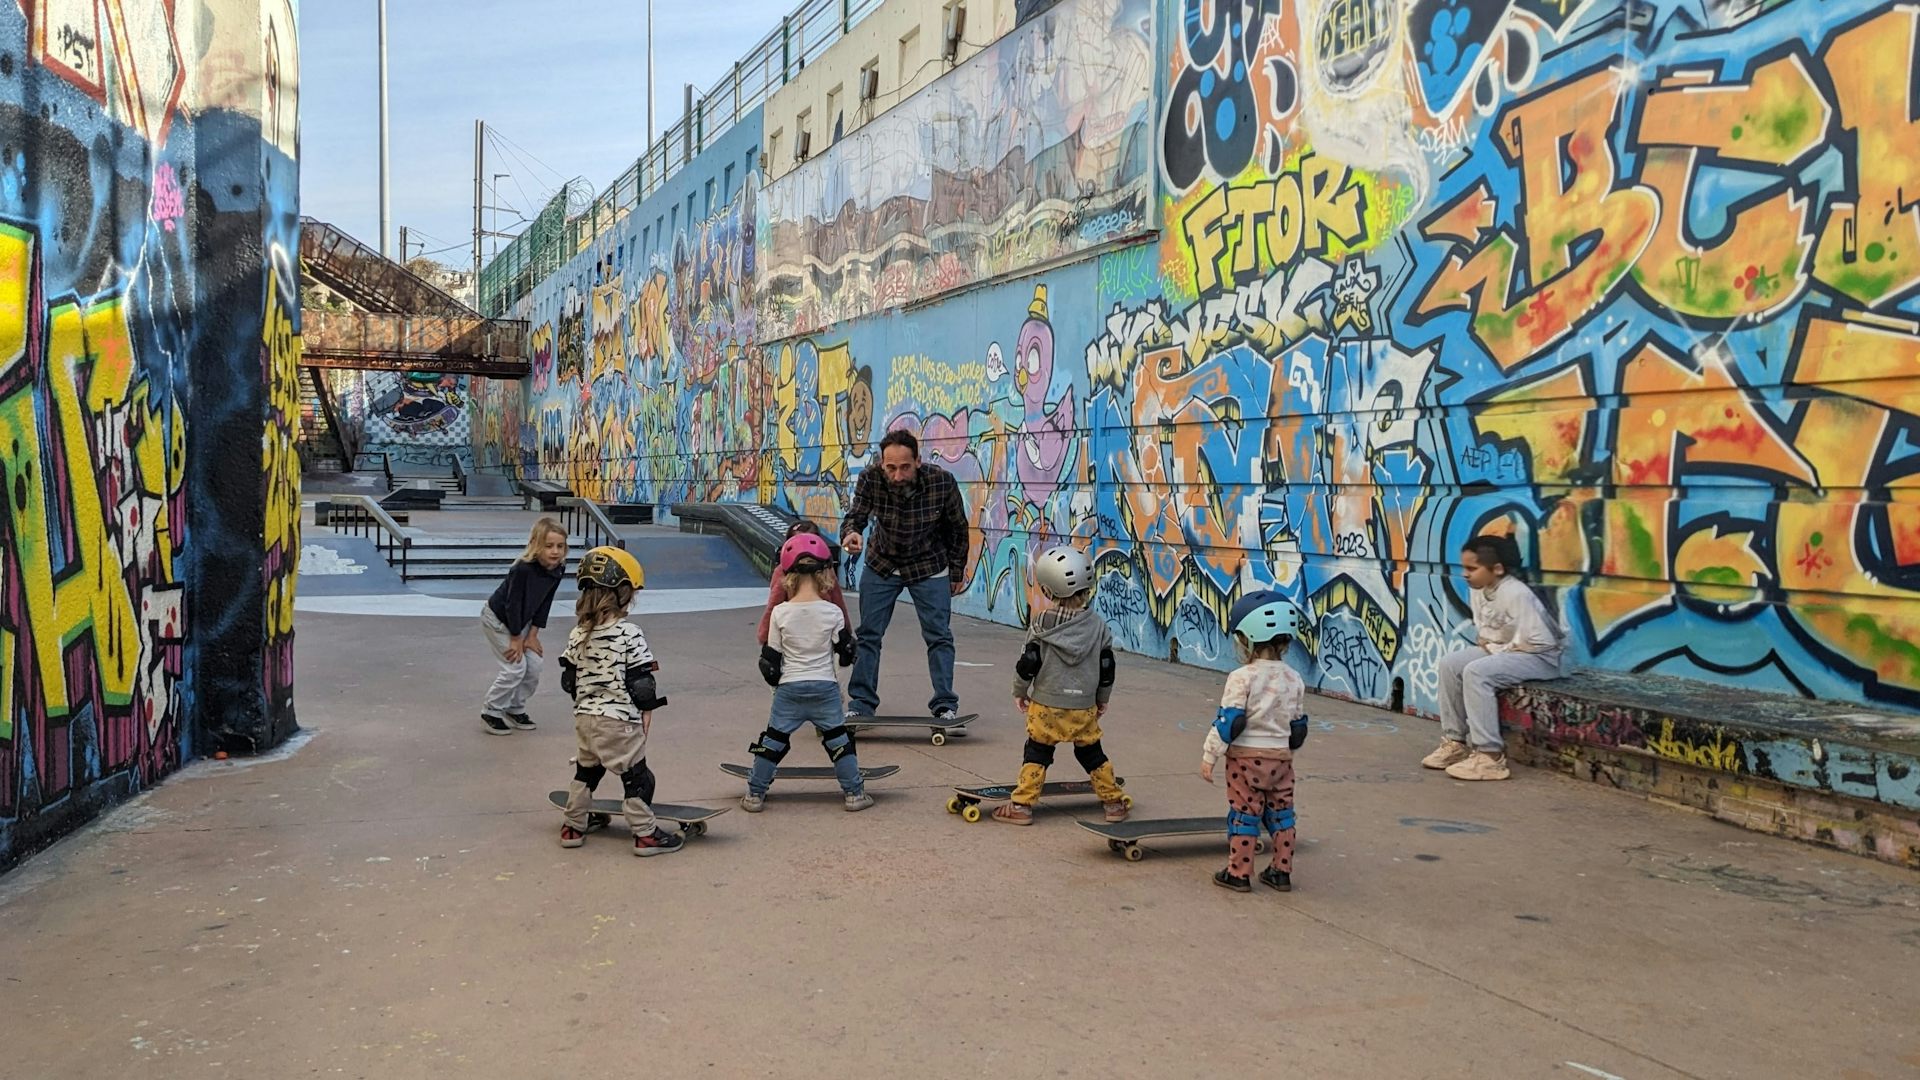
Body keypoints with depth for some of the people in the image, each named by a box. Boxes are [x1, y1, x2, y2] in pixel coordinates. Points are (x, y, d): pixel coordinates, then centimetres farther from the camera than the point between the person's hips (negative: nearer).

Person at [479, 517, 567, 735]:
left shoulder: (557, 570, -15)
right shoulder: (523, 569, -35)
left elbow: (544, 604, -6)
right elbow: (512, 605, -28)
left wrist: (532, 635, -6)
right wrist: (516, 639, -19)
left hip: (521, 620, 7)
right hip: (497, 618, -7)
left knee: (534, 665, 4)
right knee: (516, 667, -10)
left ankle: (515, 709, 22)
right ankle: (491, 712, 6)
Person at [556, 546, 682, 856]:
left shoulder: (578, 633, 1)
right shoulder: (629, 634, -18)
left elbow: (569, 677, 10)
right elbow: (641, 680, -16)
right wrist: (648, 710, -4)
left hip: (585, 716, 6)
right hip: (620, 719, -6)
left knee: (585, 770, 21)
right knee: (635, 776, 5)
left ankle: (573, 827, 28)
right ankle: (645, 834, 9)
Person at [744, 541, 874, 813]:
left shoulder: (780, 613, -9)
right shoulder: (832, 613, -10)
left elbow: (770, 658, -1)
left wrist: (775, 679, 17)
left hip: (789, 689, 0)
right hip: (825, 688, 0)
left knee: (773, 741, 11)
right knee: (839, 740, 12)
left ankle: (755, 795, 16)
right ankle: (854, 793, 15)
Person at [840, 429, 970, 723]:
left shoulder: (942, 481, -25)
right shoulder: (870, 479, -23)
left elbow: (958, 529, -10)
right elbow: (855, 517, -24)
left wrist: (957, 572, -1)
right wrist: (850, 535, -49)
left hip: (929, 567, -1)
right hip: (881, 565, 2)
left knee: (939, 636, -1)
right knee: (868, 634, 5)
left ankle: (945, 706, 9)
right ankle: (861, 704, 15)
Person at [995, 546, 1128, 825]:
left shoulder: (1042, 624, -10)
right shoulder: (1097, 625, -1)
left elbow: (1028, 663, -7)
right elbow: (1107, 666, 5)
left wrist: (1020, 691, 8)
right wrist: (1102, 698, 19)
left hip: (1046, 704, -3)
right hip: (1084, 706, 3)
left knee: (1037, 753, 5)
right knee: (1091, 753, 15)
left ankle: (1022, 805, 4)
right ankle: (1113, 802, 22)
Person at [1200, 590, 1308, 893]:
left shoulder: (1242, 677, -16)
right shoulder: (1294, 679, 3)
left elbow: (1229, 722, -17)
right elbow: (1298, 725, 12)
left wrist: (1209, 755, -10)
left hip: (1246, 757, -5)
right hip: (1281, 757, 5)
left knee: (1244, 815, 3)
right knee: (1281, 814, 14)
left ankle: (1238, 874, 9)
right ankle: (1282, 872, 19)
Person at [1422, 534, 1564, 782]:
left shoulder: (1516, 594, -26)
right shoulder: (1477, 589, 1)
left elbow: (1537, 641, -27)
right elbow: (1482, 628, 17)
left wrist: (1496, 650, -17)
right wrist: (1485, 643, -5)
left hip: (1540, 656, -9)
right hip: (1499, 650, 9)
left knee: (1476, 673, -29)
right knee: (1449, 664, -5)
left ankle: (1490, 756, -29)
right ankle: (1455, 741, 0)